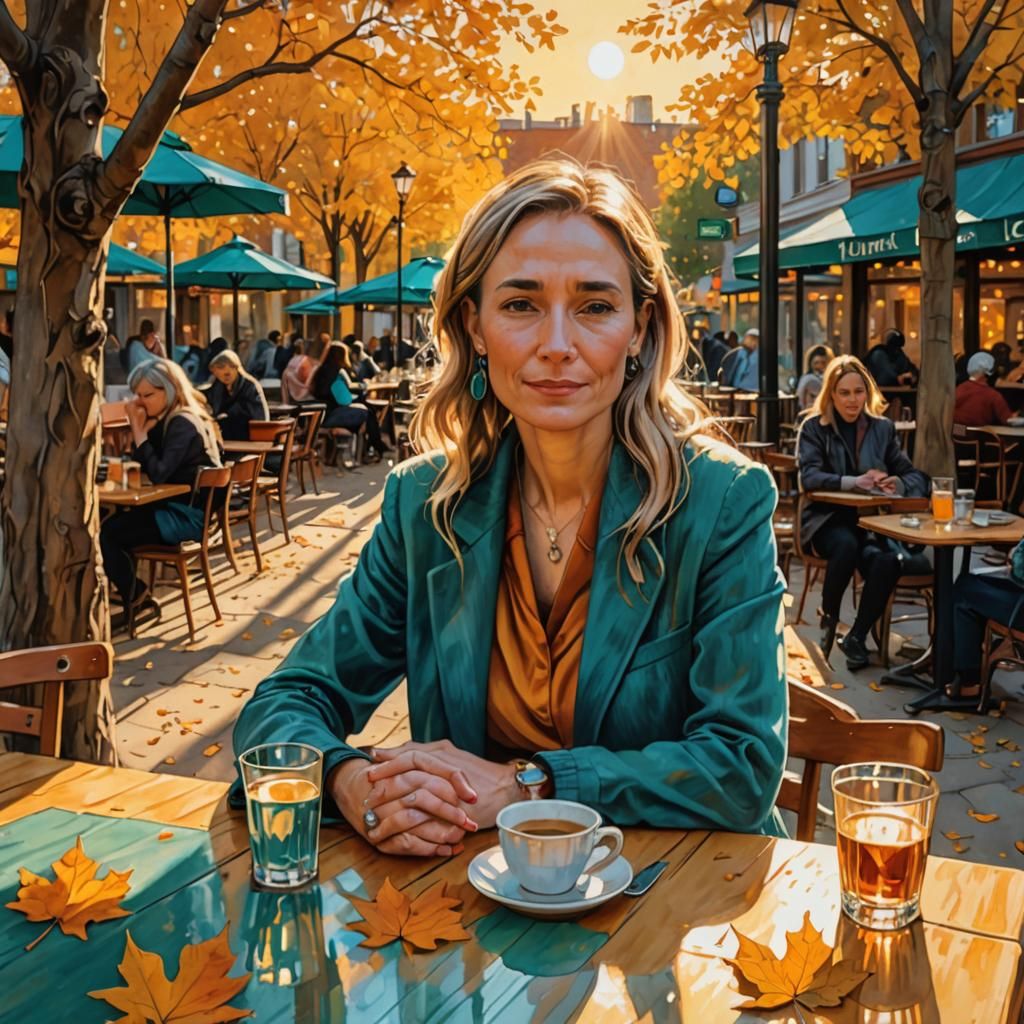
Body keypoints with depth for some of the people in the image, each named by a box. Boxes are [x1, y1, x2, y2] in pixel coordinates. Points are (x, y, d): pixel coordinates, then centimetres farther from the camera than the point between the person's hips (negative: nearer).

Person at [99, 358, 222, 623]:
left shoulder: (183, 424, -19)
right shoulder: (166, 419, 10)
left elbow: (158, 474, -26)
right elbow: (140, 465, 12)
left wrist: (140, 431, -20)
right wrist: (139, 426, -2)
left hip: (187, 515, -10)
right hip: (174, 507, 10)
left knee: (107, 533, -12)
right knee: (112, 523, 4)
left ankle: (139, 601, 5)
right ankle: (134, 596, 10)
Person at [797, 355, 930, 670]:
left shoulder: (882, 427, 13)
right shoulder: (813, 427, 4)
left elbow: (915, 475, 9)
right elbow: (809, 477, -12)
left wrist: (899, 484, -15)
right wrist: (855, 482, -26)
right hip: (827, 518, -2)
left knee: (887, 560, -31)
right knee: (846, 545, -37)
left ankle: (857, 636, -12)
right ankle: (828, 621, -11)